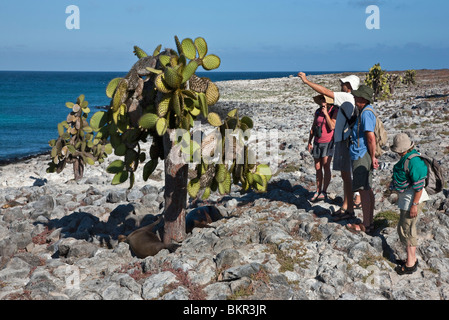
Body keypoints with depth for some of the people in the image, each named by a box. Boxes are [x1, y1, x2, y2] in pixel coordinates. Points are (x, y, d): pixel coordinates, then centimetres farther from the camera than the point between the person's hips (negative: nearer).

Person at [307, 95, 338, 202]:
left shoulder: (335, 111, -7)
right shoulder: (318, 111, 7)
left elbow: (332, 126, -18)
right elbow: (313, 128, 14)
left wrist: (326, 113, -17)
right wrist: (309, 142, 11)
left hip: (328, 142, -5)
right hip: (317, 143, 5)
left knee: (326, 166, -13)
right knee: (318, 168, 7)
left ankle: (324, 192, -10)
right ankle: (318, 191, 17)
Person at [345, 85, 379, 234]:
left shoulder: (366, 113, -18)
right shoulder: (366, 112, 14)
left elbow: (371, 138, -22)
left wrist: (373, 157, -18)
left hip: (361, 156, -10)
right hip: (362, 155, 10)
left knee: (364, 191, -4)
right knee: (368, 190, 14)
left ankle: (366, 225, 2)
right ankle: (369, 222, 22)